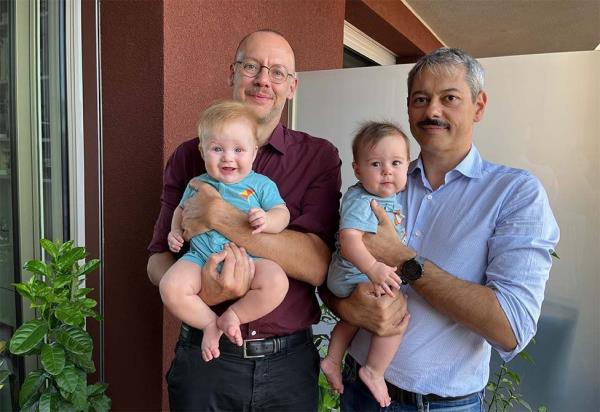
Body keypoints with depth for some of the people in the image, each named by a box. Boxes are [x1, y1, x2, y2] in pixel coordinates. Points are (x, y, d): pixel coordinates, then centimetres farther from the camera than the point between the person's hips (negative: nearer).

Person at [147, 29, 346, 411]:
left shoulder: (319, 157, -6)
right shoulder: (189, 156, -1)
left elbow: (317, 264, -17)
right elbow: (159, 259, -2)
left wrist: (220, 217, -24)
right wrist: (198, 290, -23)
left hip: (289, 362, 0)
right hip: (205, 357, 1)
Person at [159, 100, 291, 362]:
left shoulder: (261, 184, 7)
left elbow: (282, 213, 2)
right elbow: (181, 211, 31)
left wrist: (267, 220, -21)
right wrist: (175, 232, 11)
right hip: (201, 257, 2)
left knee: (276, 282, -31)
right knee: (170, 287, -25)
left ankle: (233, 316, -7)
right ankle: (210, 323, -2)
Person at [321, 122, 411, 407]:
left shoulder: (398, 195, 1)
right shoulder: (360, 201, -26)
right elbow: (349, 239, -40)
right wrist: (372, 268, -50)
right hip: (354, 276, -10)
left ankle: (332, 360, 44)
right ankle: (374, 372, 0)